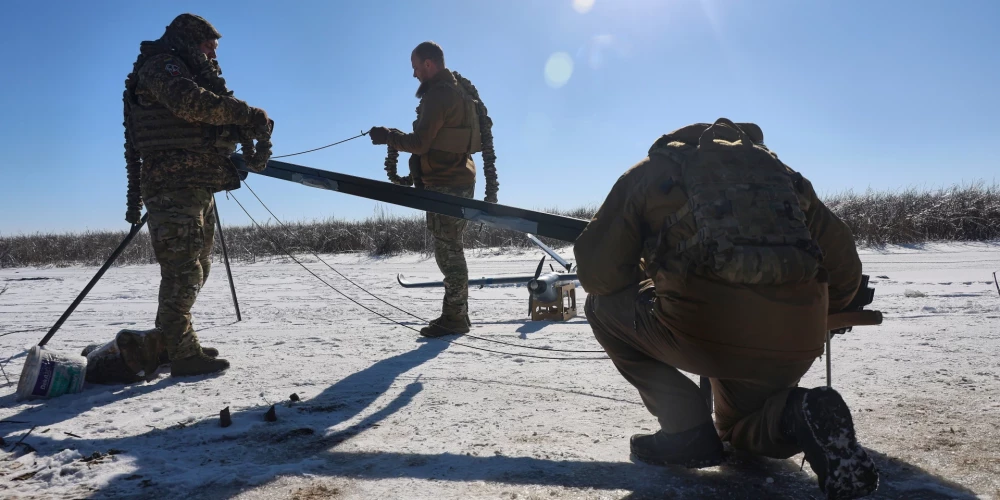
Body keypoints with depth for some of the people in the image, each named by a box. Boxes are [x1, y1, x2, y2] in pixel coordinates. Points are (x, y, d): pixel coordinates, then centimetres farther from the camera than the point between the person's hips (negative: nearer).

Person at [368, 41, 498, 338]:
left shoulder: (439, 94, -15)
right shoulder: (459, 89, 17)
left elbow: (420, 142, -18)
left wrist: (388, 136, -3)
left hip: (446, 184, -11)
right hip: (458, 179, 11)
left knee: (447, 249, -6)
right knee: (449, 249, 15)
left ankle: (454, 317, -1)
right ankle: (455, 314, 23)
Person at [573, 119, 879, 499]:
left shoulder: (649, 171, 16)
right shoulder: (775, 167, 27)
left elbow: (597, 274, 11)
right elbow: (845, 269, 24)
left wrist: (651, 277, 32)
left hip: (706, 333, -5)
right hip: (799, 342, 6)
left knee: (603, 307, 23)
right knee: (740, 427, 35)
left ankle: (687, 429, 13)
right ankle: (800, 414, 1)